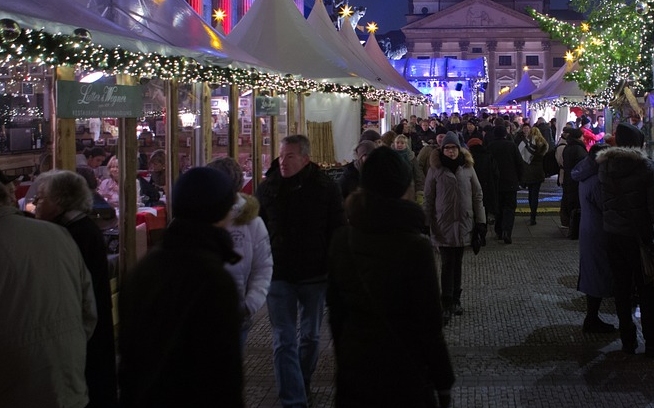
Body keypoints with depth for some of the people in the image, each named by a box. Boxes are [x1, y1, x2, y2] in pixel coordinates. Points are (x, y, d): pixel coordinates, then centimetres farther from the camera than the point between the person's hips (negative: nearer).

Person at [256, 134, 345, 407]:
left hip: (315, 275, 0)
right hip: (278, 275, 1)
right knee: (284, 341, -2)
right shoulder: (268, 188, -1)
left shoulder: (325, 188, -7)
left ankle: (303, 382, 38)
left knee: (310, 336, 16)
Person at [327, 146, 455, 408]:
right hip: (403, 370, -4)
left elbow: (335, 308, 4)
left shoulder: (341, 240, -5)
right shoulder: (416, 247, -19)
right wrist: (443, 380, -4)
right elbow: (430, 322, -15)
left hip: (352, 366, 4)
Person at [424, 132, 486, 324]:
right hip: (443, 225, -2)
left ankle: (455, 300, 23)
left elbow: (478, 195, 6)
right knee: (447, 265, -4)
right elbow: (428, 199, 0)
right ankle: (447, 305, -2)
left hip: (463, 224, 2)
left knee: (457, 264, 11)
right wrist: (426, 224, -2)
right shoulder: (435, 170, -2)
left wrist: (480, 221, 3)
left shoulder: (468, 168, 3)